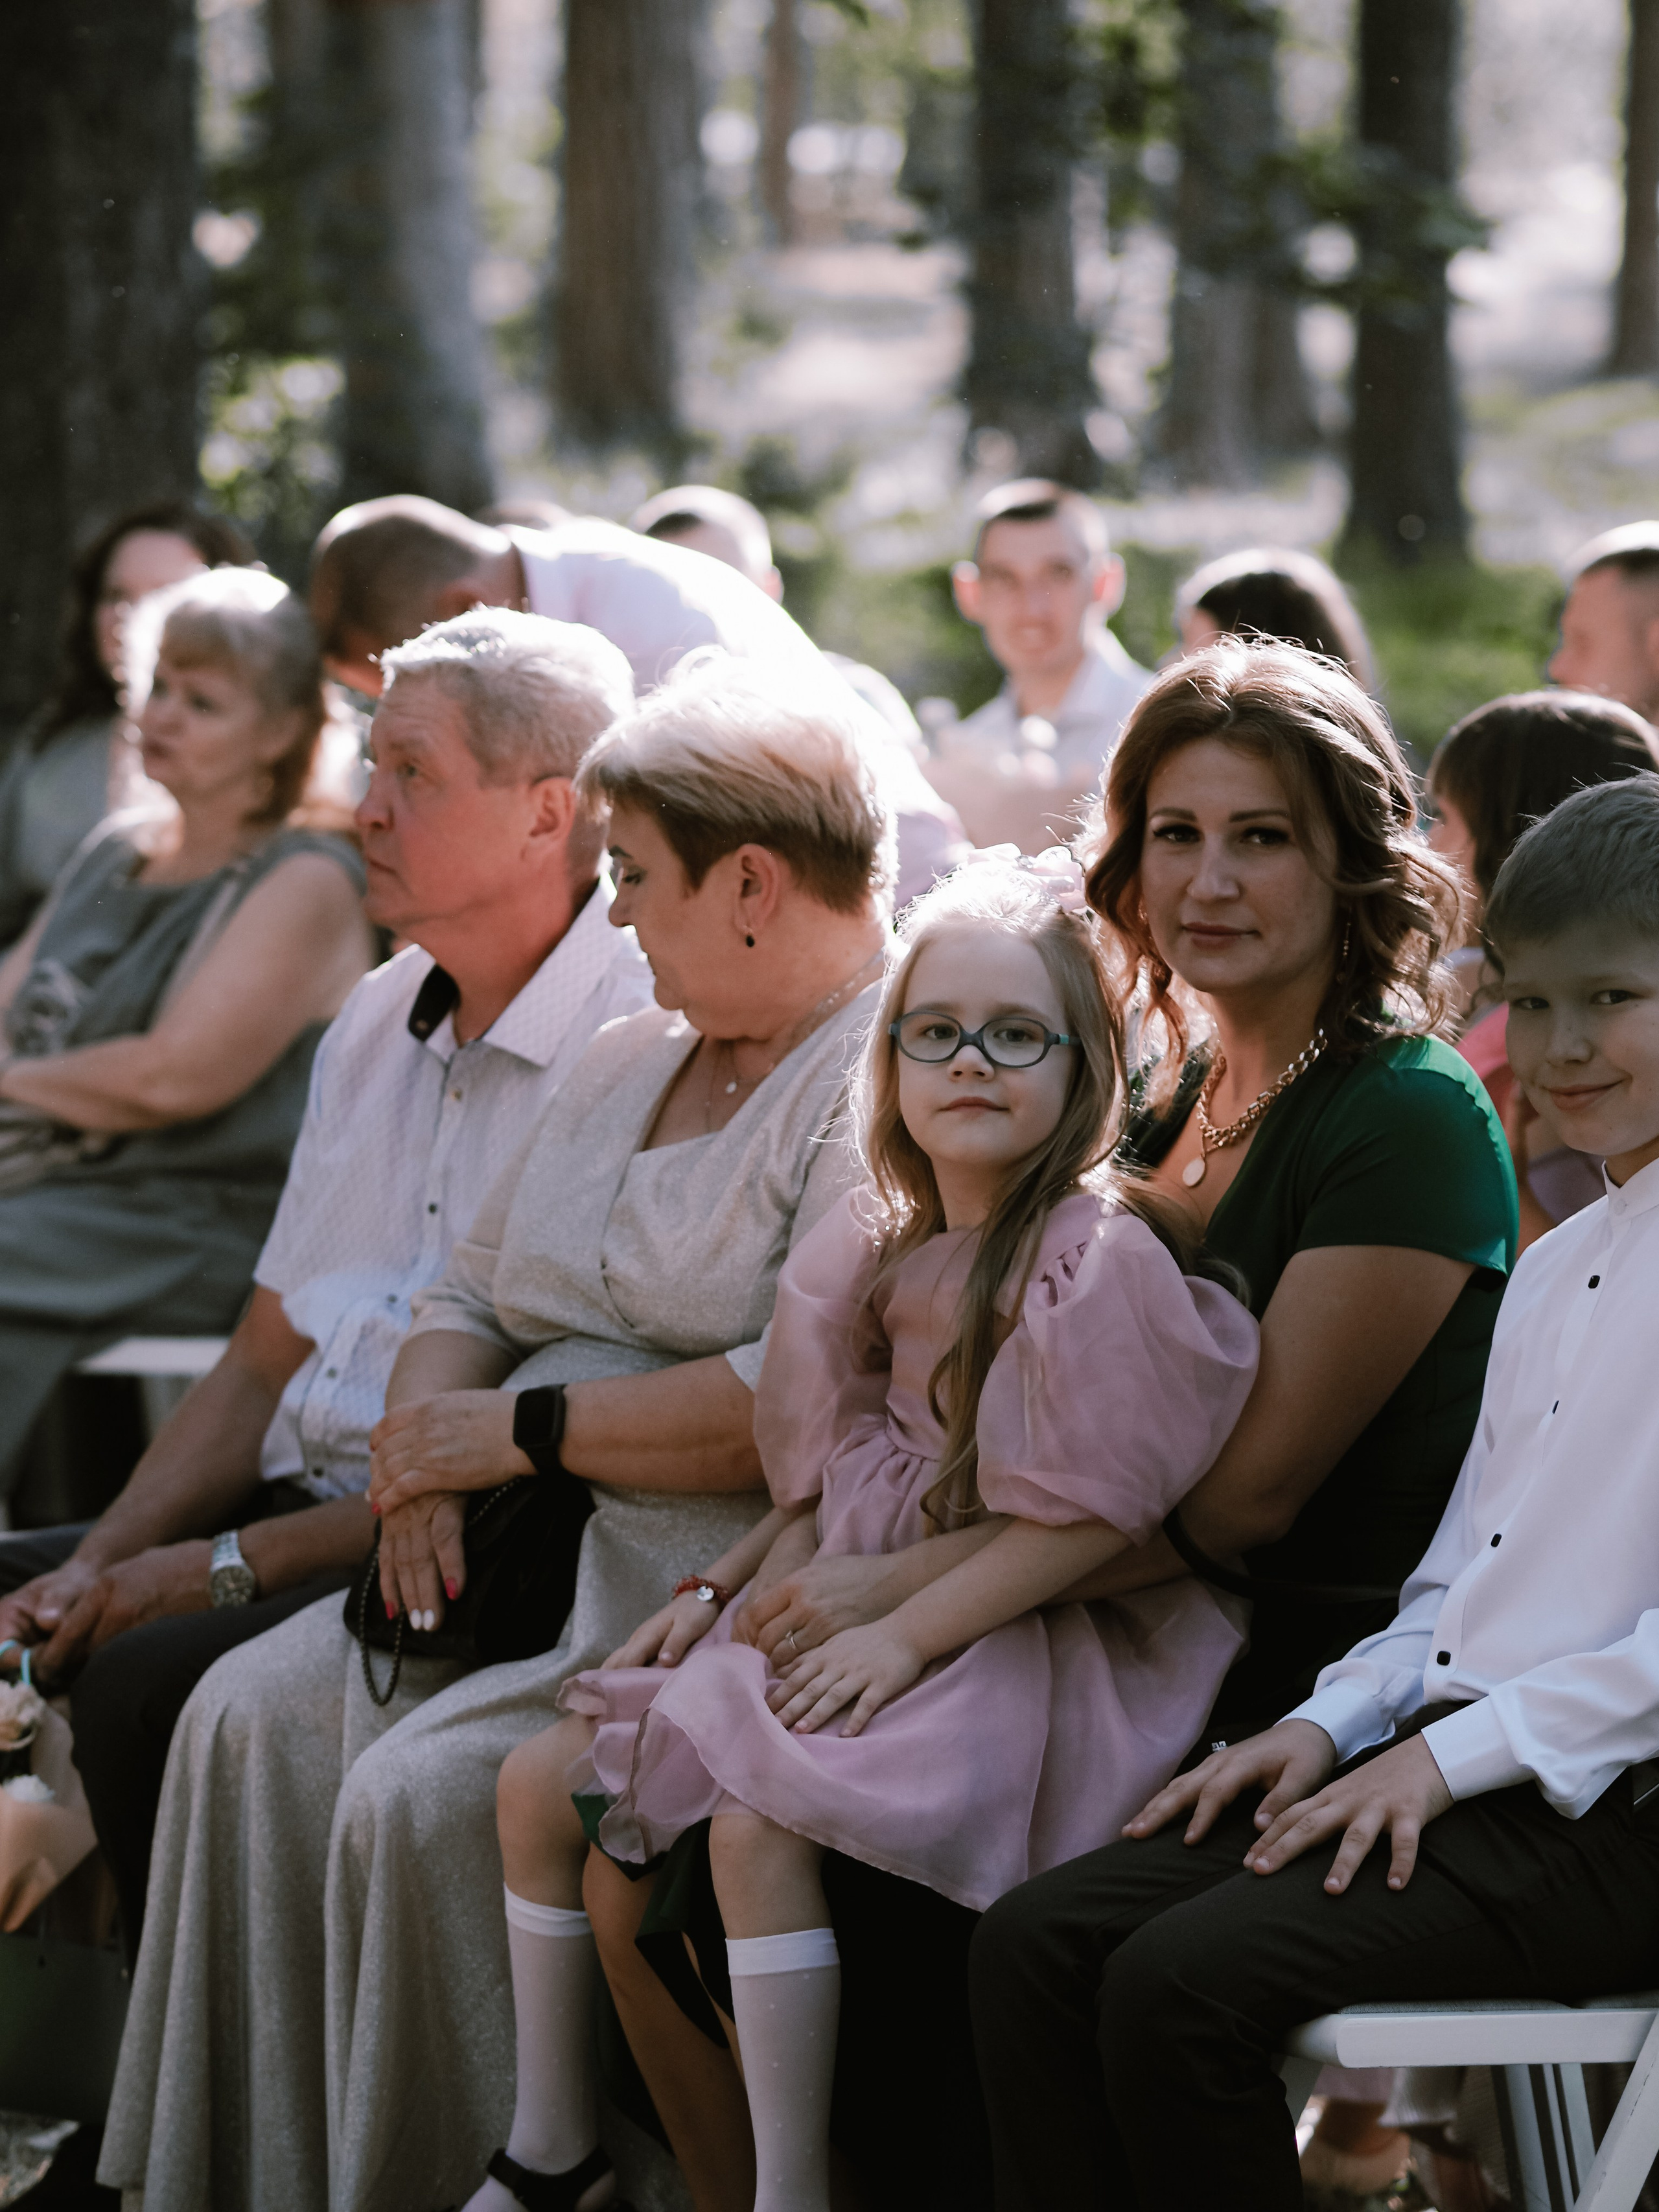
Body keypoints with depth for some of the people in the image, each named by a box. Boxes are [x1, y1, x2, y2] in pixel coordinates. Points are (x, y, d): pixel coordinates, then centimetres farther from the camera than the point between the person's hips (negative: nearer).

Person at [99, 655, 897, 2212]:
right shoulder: (634, 1056, 19)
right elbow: (471, 1293, 22)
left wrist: (523, 1428, -15)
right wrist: (422, 1456, -1)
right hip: (531, 1554, 9)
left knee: (423, 1791, -26)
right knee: (254, 1715, -10)